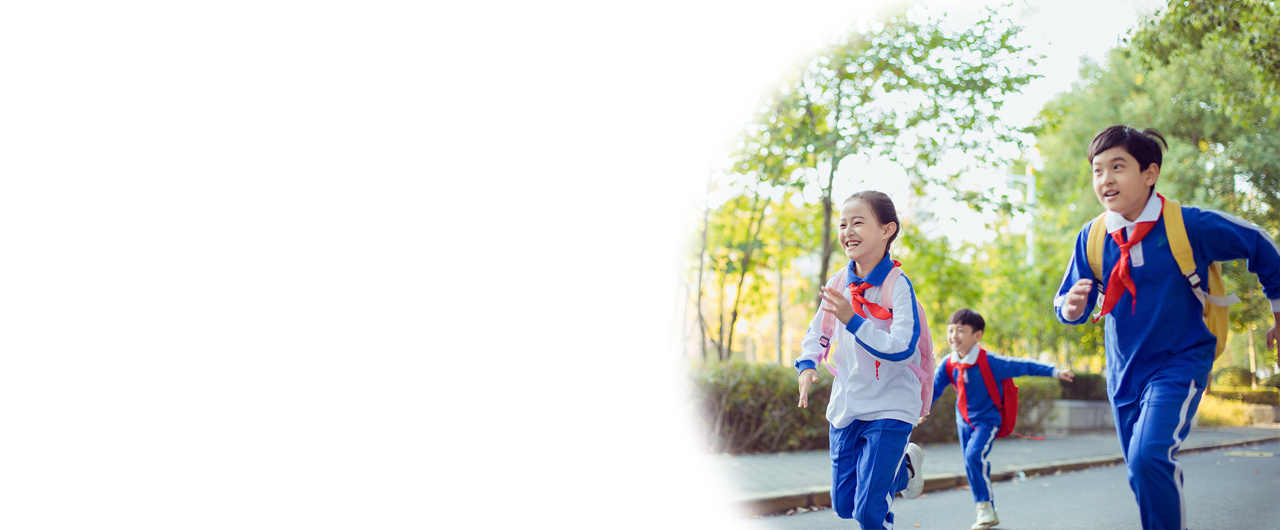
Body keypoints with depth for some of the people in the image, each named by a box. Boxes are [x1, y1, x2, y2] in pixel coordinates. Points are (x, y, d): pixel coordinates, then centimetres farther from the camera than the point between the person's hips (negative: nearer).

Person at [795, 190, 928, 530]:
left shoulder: (898, 285, -16)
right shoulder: (838, 284, 0)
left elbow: (902, 349, -26)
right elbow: (818, 331, 15)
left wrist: (853, 321, -31)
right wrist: (807, 364, -4)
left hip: (890, 410, -6)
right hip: (846, 407, 6)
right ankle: (902, 467, 36)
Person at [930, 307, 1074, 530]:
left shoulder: (989, 361, -18)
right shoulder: (949, 364, -4)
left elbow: (1022, 366, -15)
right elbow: (934, 388, 5)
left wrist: (1055, 372, -15)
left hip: (987, 420, -6)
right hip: (964, 421, 6)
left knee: (974, 455, -27)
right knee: (972, 466, 9)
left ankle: (984, 506, -13)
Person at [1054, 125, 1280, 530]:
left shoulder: (1190, 226, -15)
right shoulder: (1092, 237, -5)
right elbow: (1071, 304, 2)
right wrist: (1071, 307, -23)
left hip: (1180, 363, -5)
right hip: (1125, 372, 5)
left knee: (1150, 457, -26)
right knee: (1143, 476, 14)